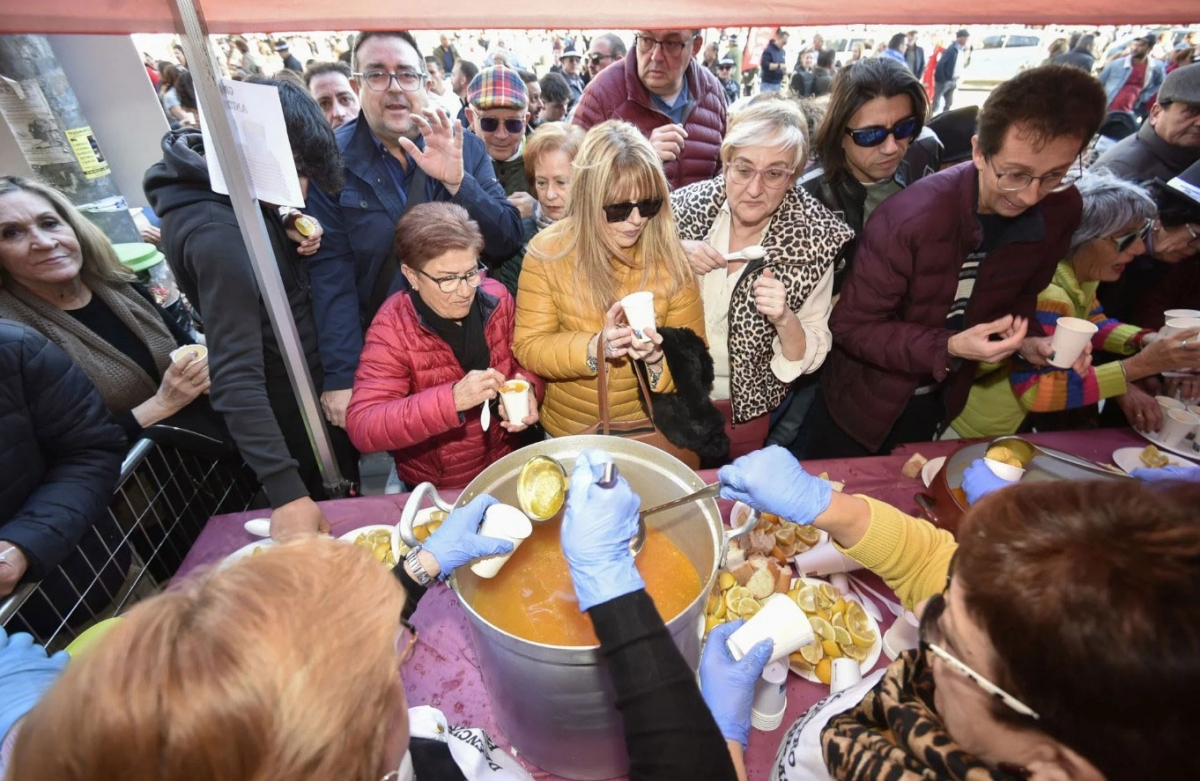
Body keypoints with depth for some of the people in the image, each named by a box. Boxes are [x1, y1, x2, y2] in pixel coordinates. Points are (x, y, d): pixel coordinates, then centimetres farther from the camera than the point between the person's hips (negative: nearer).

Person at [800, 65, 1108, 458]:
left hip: (942, 405, 5)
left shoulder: (1060, 210, -10)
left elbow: (1019, 294, 8)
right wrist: (948, 348, -32)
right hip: (865, 405, -5)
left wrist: (1029, 339, -12)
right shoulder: (907, 218, -30)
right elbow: (850, 325, -23)